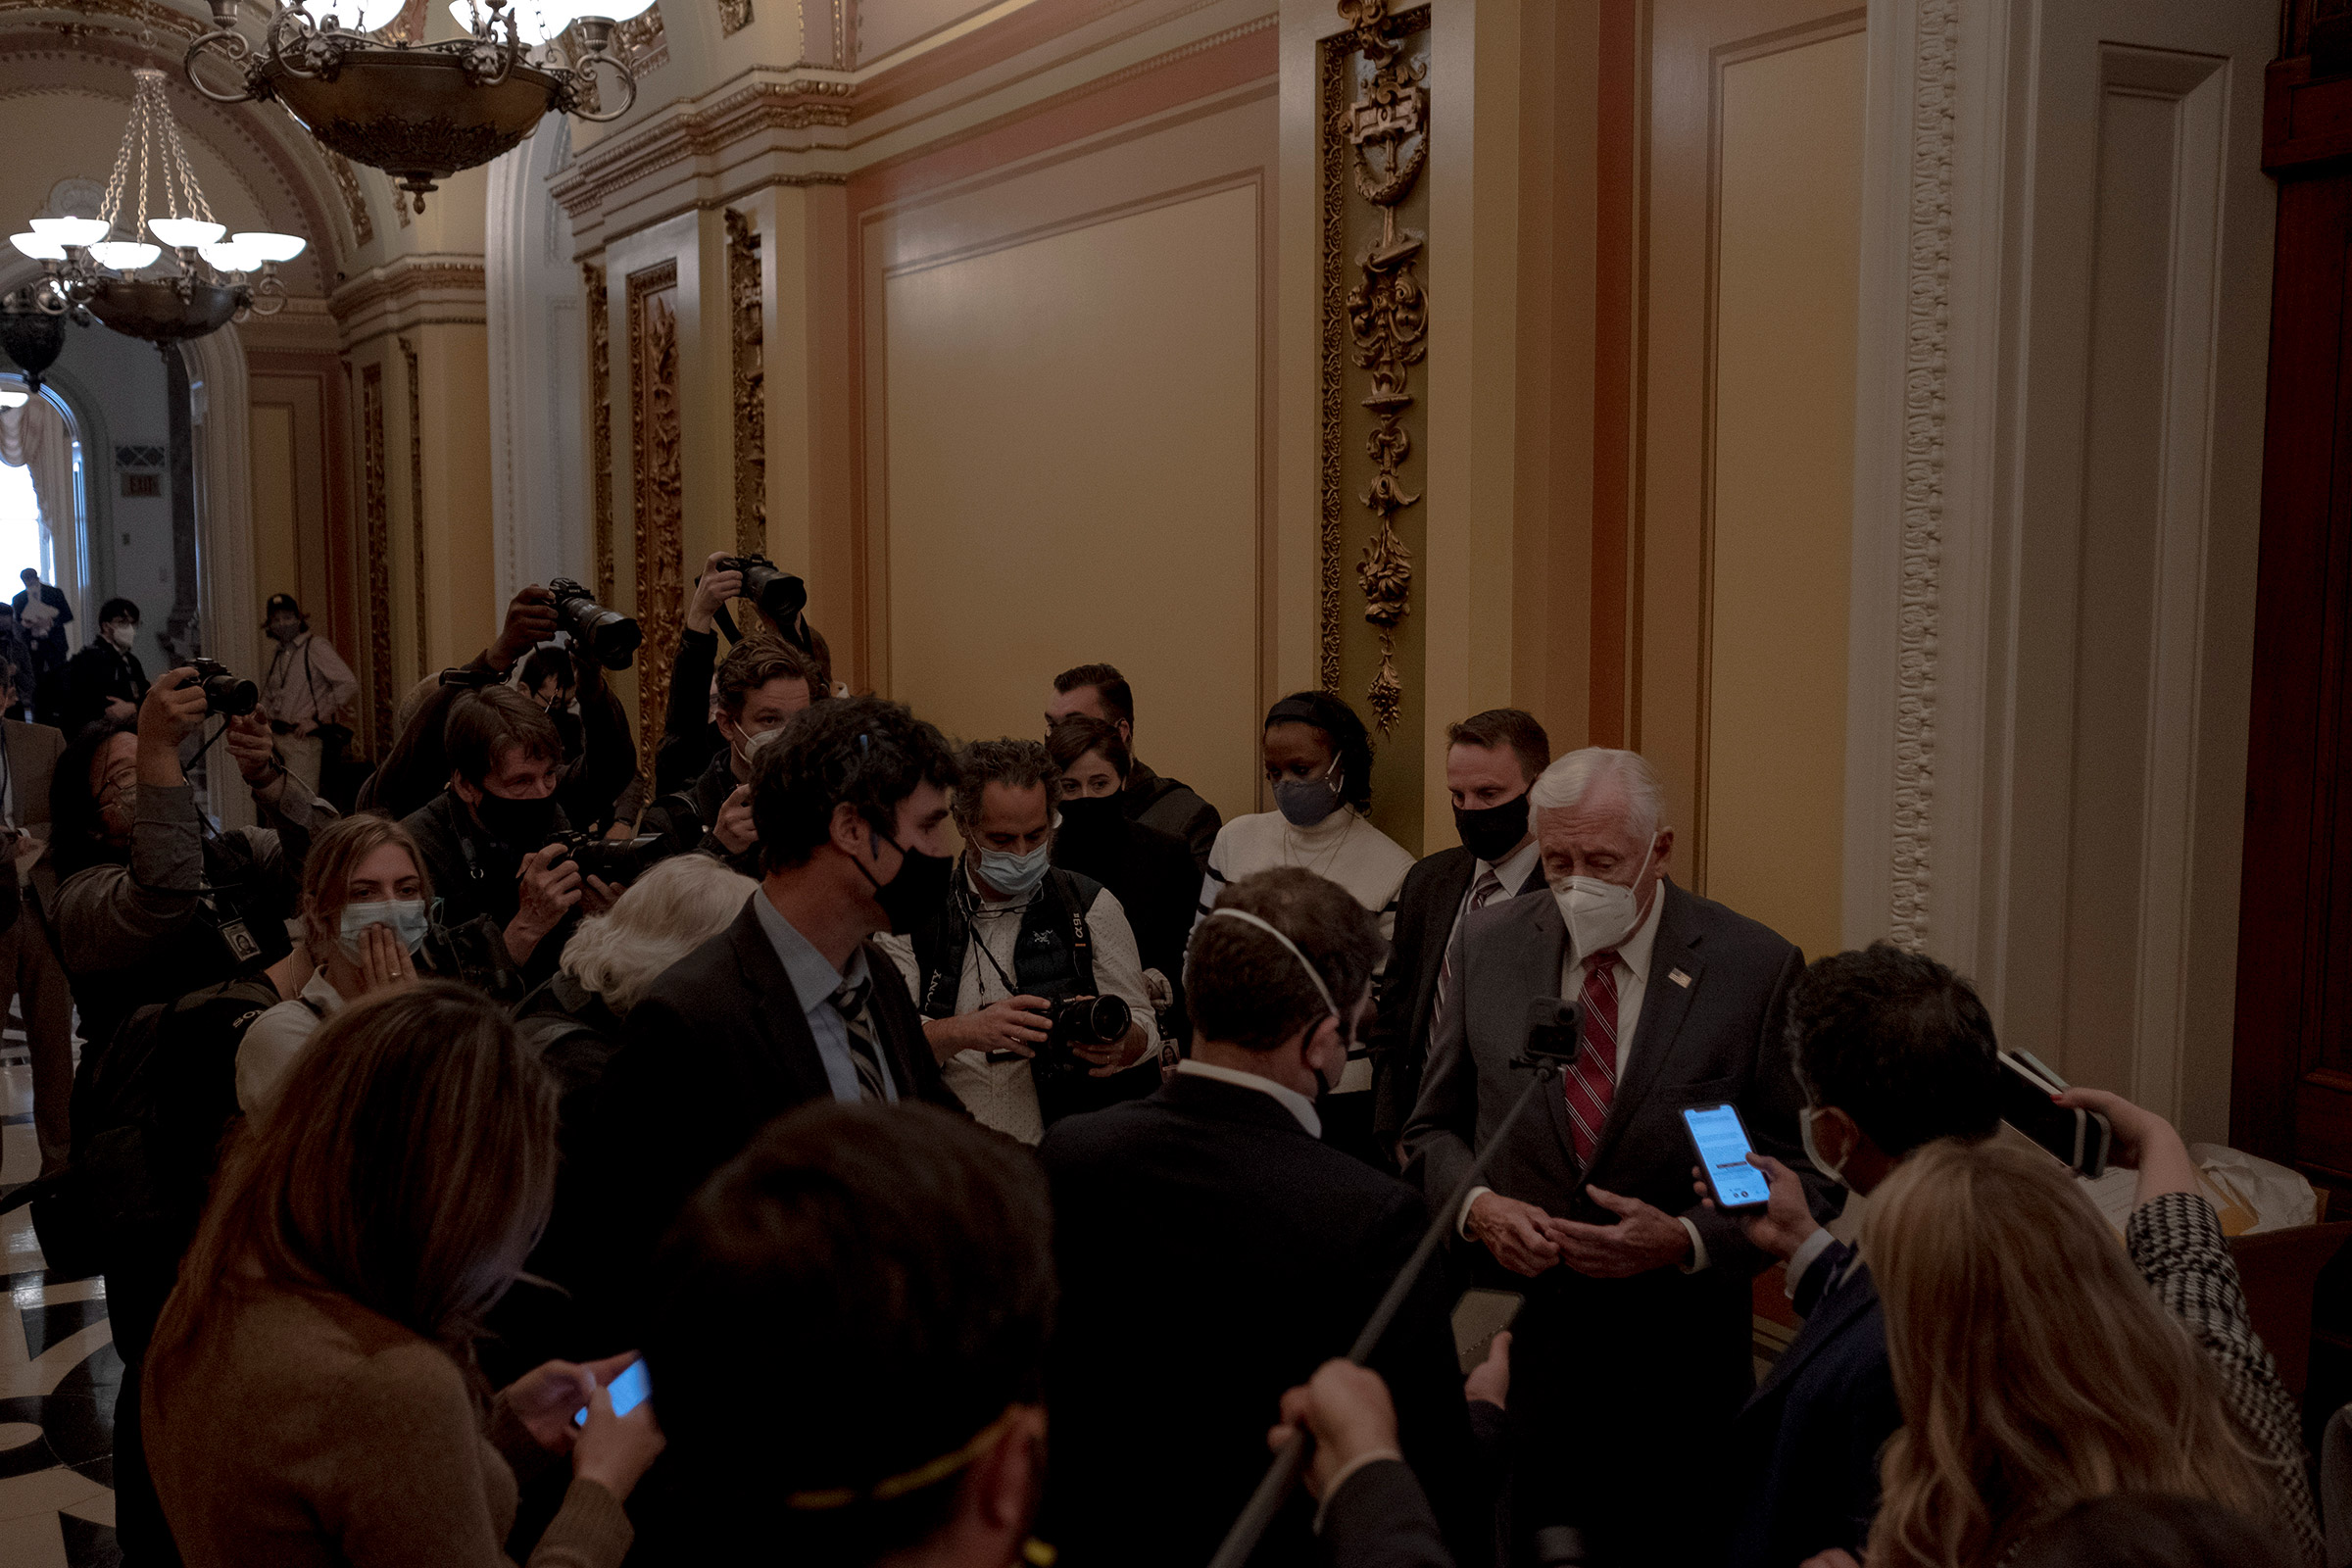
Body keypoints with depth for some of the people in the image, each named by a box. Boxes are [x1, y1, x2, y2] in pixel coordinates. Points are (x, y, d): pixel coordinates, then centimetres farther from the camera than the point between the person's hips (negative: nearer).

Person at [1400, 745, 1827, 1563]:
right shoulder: (1488, 943, 1)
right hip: (1510, 1335, 2)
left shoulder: (1756, 967, -7)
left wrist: (1687, 1240, -17)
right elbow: (1433, 1128, 10)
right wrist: (1476, 1205, -10)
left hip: (1674, 1360, -2)